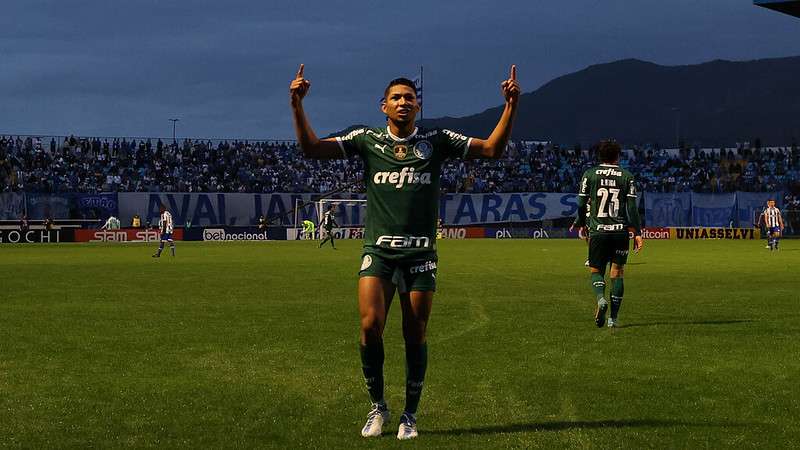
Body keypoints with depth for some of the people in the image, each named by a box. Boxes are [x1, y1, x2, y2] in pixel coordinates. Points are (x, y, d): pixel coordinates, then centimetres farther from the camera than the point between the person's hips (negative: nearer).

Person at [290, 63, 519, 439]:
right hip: (378, 250, 0)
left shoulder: (436, 141, 7)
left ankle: (410, 415, 17)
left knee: (415, 337, 2)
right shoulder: (367, 140, 7)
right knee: (371, 325, -16)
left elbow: (493, 148, 5)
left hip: (420, 253, 1)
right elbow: (311, 148, 3)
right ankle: (377, 406, 5)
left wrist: (511, 106, -6)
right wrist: (297, 105, -8)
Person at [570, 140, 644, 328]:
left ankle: (601, 299, -21)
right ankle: (614, 317, 5)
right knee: (617, 273, 7)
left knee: (596, 271, 9)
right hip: (621, 231, 0)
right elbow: (632, 207, -2)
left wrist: (581, 224, 19)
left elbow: (582, 203, 2)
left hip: (597, 231, 0)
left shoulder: (590, 175, 2)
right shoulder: (627, 177, 3)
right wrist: (637, 233, 1)